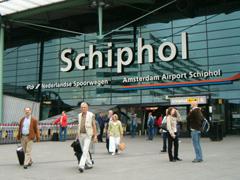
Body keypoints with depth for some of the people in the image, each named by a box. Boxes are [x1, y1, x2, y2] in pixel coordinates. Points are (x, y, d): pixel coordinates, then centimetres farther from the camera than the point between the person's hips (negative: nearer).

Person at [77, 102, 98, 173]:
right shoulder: (79, 115, 8)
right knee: (84, 151, 11)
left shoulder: (91, 115, -8)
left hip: (88, 135, -6)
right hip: (81, 135, 6)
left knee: (85, 150, -16)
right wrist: (78, 134, 14)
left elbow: (94, 126, -6)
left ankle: (81, 166, -20)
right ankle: (89, 164, 25)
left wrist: (95, 136, -8)